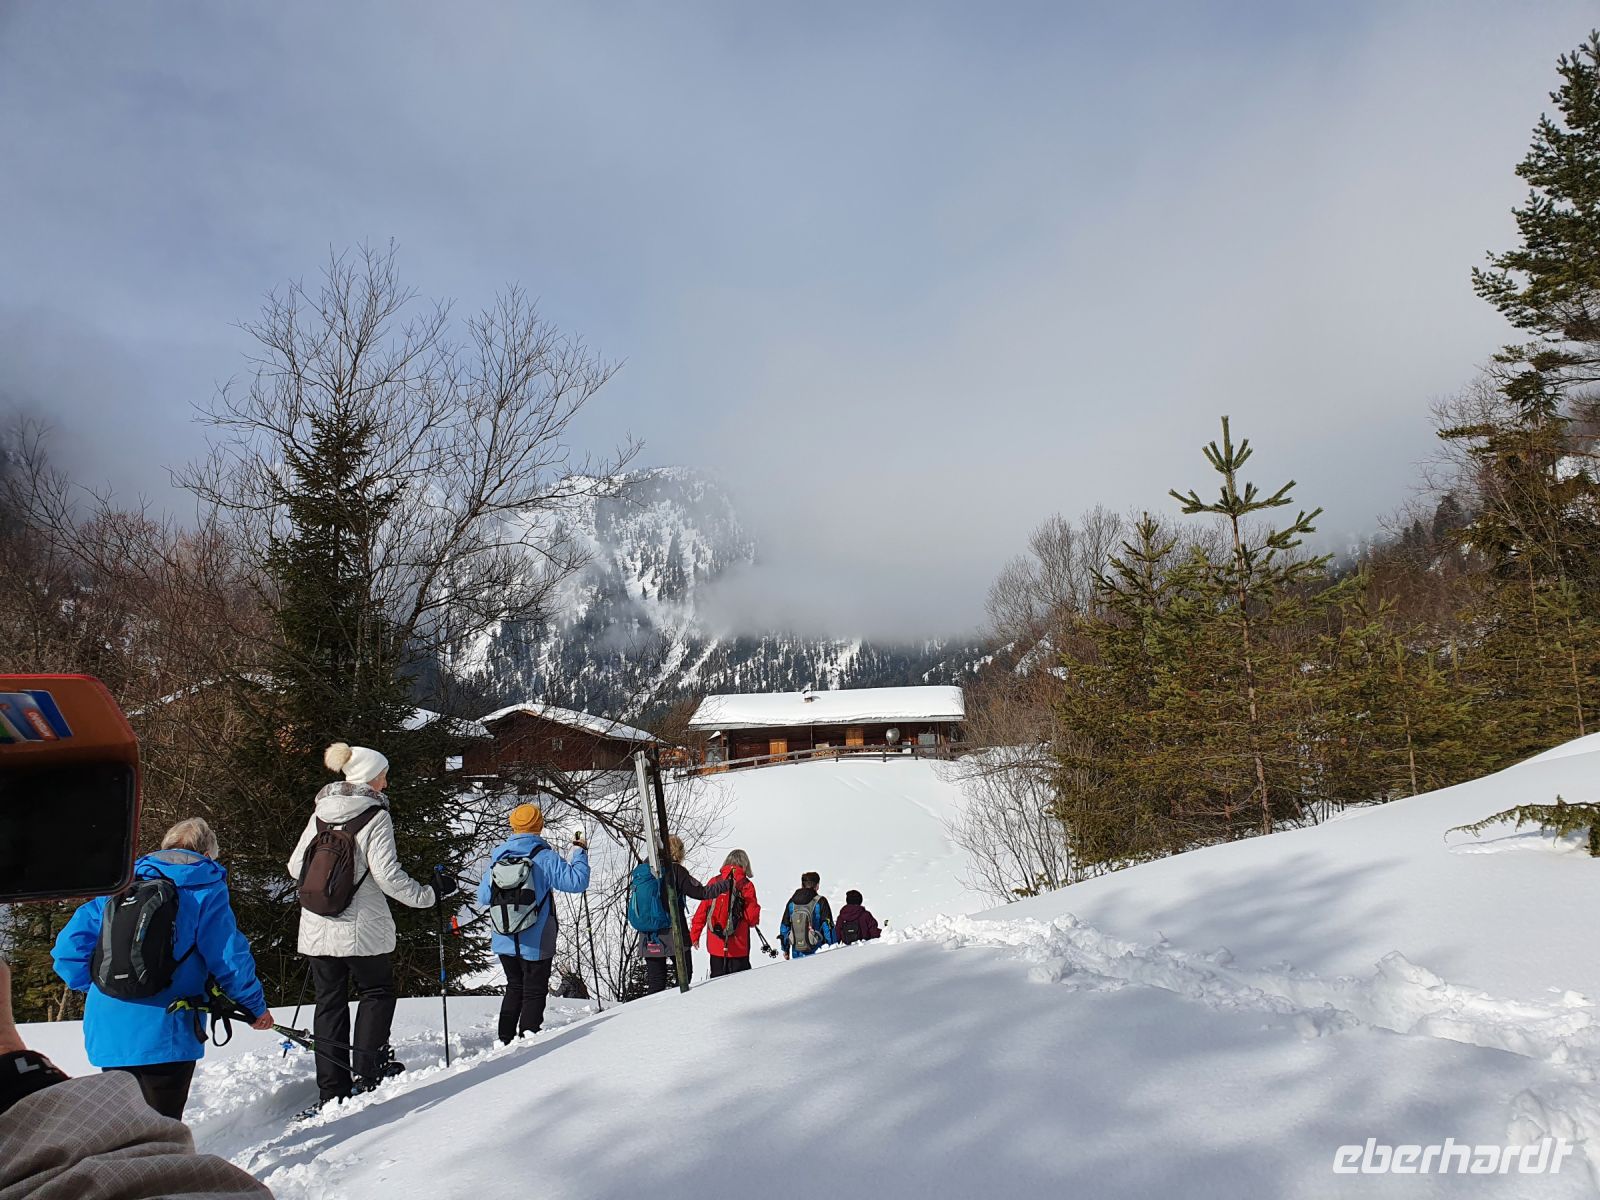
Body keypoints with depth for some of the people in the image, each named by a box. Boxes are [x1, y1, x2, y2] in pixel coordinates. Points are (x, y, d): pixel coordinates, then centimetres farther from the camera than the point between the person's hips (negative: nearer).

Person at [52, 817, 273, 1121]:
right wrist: (255, 1006, 4)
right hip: (164, 1033, -5)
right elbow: (228, 957, -8)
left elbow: (70, 945, 7)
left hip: (106, 1029, 5)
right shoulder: (206, 888, -3)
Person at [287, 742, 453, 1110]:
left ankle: (332, 1087, 13)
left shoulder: (320, 814, 6)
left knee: (329, 1001, 11)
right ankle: (368, 1070, 10)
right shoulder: (375, 816, -11)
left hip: (316, 928, 5)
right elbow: (387, 875, -16)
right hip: (361, 928, -5)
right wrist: (430, 894, -6)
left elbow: (296, 866, 12)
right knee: (377, 992, 14)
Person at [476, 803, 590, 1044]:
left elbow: (483, 898, 7)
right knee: (535, 992, 7)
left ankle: (505, 1040, 23)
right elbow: (577, 881, -18)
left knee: (515, 988, 22)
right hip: (535, 942, -5)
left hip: (504, 940, 5)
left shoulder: (497, 856, 0)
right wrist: (580, 852, -4)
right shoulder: (545, 857, -14)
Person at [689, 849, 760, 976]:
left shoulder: (714, 882, 0)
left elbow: (702, 910, 2)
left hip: (715, 945, 3)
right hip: (738, 947, -3)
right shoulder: (746, 885, -8)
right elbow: (752, 917, -8)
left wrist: (694, 934, 10)